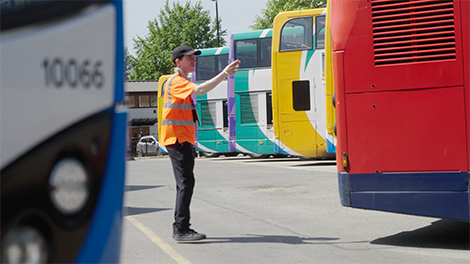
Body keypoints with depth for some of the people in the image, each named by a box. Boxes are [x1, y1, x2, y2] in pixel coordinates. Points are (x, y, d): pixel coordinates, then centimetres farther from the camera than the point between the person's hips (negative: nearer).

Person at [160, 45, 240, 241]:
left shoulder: (181, 81, 21)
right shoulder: (176, 82, -13)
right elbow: (199, 90, -32)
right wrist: (224, 74, -34)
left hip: (184, 140, 11)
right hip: (177, 139, -11)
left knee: (185, 183, 12)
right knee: (186, 183, -14)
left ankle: (181, 228, 17)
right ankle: (181, 230, -14)